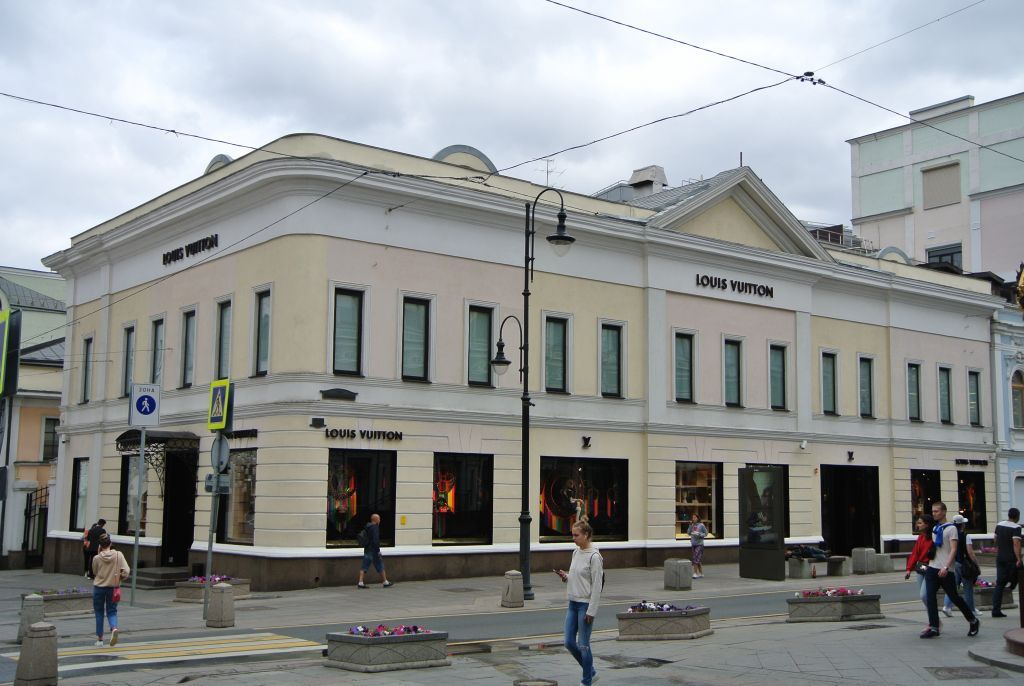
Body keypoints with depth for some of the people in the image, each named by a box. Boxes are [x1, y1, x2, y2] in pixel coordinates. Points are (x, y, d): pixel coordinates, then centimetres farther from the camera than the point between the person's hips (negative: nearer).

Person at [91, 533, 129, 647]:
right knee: (112, 612, 13)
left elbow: (95, 573, 6)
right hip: (113, 587, 1)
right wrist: (118, 579, 5)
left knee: (99, 613, 13)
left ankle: (100, 638, 17)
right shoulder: (118, 555, -10)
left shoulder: (97, 558, -11)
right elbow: (126, 571, -15)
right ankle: (114, 628, -17)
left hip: (99, 587, -1)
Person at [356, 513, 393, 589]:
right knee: (380, 566, 3)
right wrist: (378, 550, -20)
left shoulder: (367, 527, 12)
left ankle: (361, 582, -4)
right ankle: (385, 582, 11)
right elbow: (375, 540, -22)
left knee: (364, 566, 4)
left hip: (367, 549, 8)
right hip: (373, 550, -8)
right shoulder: (375, 527, -15)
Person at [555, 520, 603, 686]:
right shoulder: (576, 552, 9)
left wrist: (591, 611, -17)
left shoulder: (594, 557, -15)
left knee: (583, 645, 0)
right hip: (573, 603, 8)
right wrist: (565, 576, -1)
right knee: (569, 643, 9)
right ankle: (591, 672, 27)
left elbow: (596, 585, -16)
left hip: (586, 604, -8)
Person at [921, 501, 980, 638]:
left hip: (945, 570, -6)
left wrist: (946, 567, -22)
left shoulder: (951, 528, -6)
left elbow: (953, 550, -13)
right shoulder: (934, 529, 14)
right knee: (930, 596, -4)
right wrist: (926, 564, 15)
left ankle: (973, 621, 22)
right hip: (932, 568, 6)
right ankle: (933, 627, -3)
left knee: (954, 597, 2)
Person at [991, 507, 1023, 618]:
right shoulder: (1016, 528, -11)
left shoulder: (999, 525, 10)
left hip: (1000, 558, 6)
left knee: (999, 584, 4)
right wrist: (1018, 559, -24)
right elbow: (1016, 544, -21)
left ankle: (996, 610, -3)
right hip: (1011, 559, -6)